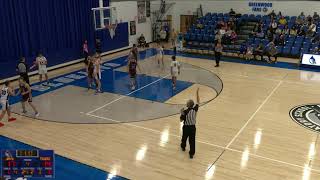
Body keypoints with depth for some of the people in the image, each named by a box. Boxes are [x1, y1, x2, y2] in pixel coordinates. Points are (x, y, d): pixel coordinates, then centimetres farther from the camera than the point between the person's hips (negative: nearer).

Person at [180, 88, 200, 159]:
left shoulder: (185, 111, -22)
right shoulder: (195, 109, -13)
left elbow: (181, 120, -13)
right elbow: (198, 102, 2)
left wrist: (182, 113, -1)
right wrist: (197, 93, 4)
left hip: (186, 127, -1)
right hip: (192, 127, 1)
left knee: (184, 137, 24)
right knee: (192, 140, 6)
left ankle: (183, 147, 49)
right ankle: (192, 153, 7)